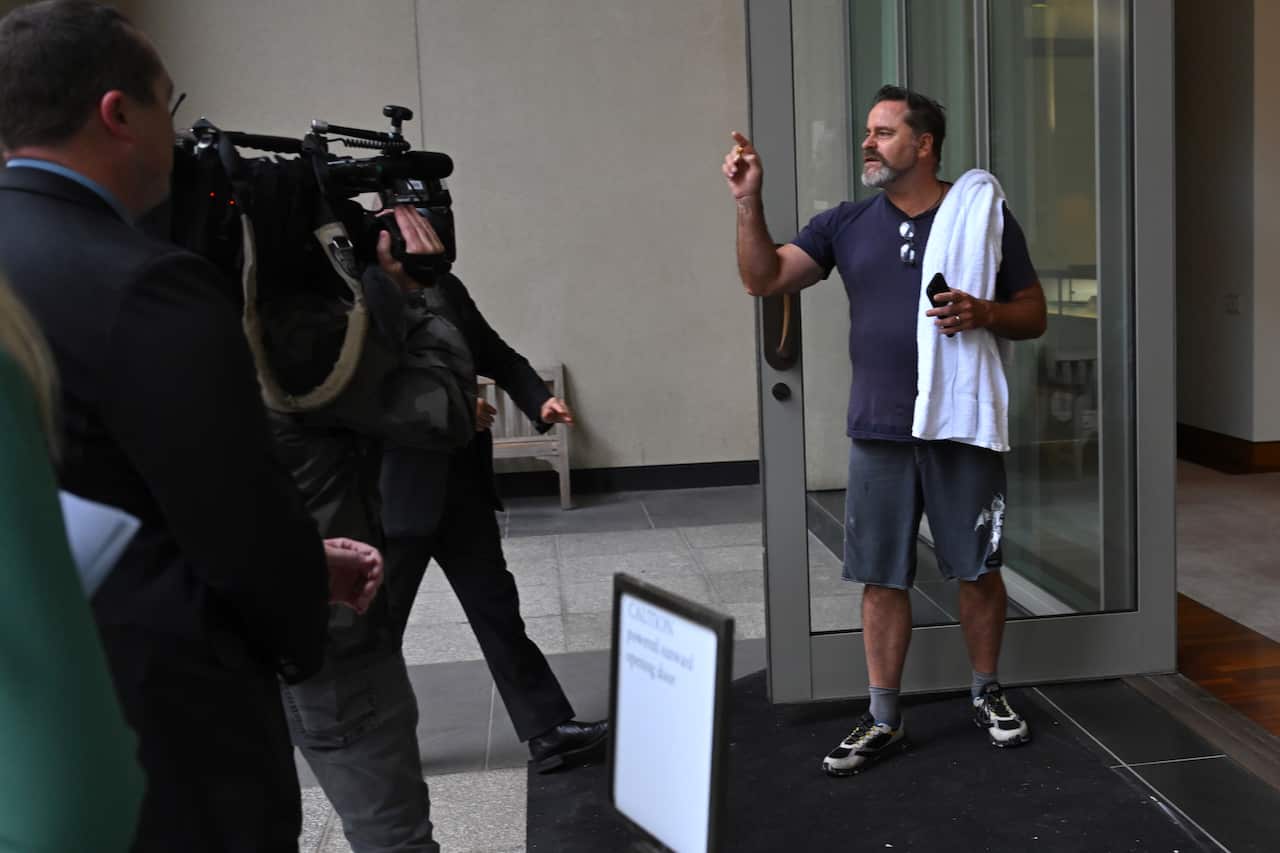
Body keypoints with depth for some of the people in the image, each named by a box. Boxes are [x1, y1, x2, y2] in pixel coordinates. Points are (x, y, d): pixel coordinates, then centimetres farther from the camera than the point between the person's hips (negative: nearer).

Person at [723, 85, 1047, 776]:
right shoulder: (846, 224, 6)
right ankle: (883, 720, 20)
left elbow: (1033, 314, 5)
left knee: (979, 569, 9)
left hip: (962, 426, -1)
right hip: (879, 431, 2)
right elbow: (764, 279, -3)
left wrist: (984, 313, -15)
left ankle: (987, 694, 32)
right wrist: (748, 202, -15)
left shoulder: (984, 212, 2)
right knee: (881, 577, 7)